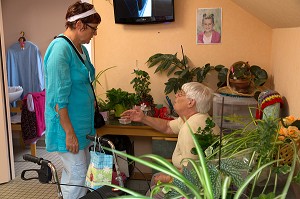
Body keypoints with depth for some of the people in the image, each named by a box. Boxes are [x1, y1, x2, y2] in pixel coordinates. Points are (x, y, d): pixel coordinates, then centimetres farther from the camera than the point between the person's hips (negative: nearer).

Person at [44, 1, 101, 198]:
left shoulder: (81, 49, 8)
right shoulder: (60, 49, -20)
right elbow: (59, 97, -22)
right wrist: (69, 132, -21)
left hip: (82, 121, 9)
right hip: (67, 123, -9)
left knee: (83, 168, 18)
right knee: (77, 173, 0)